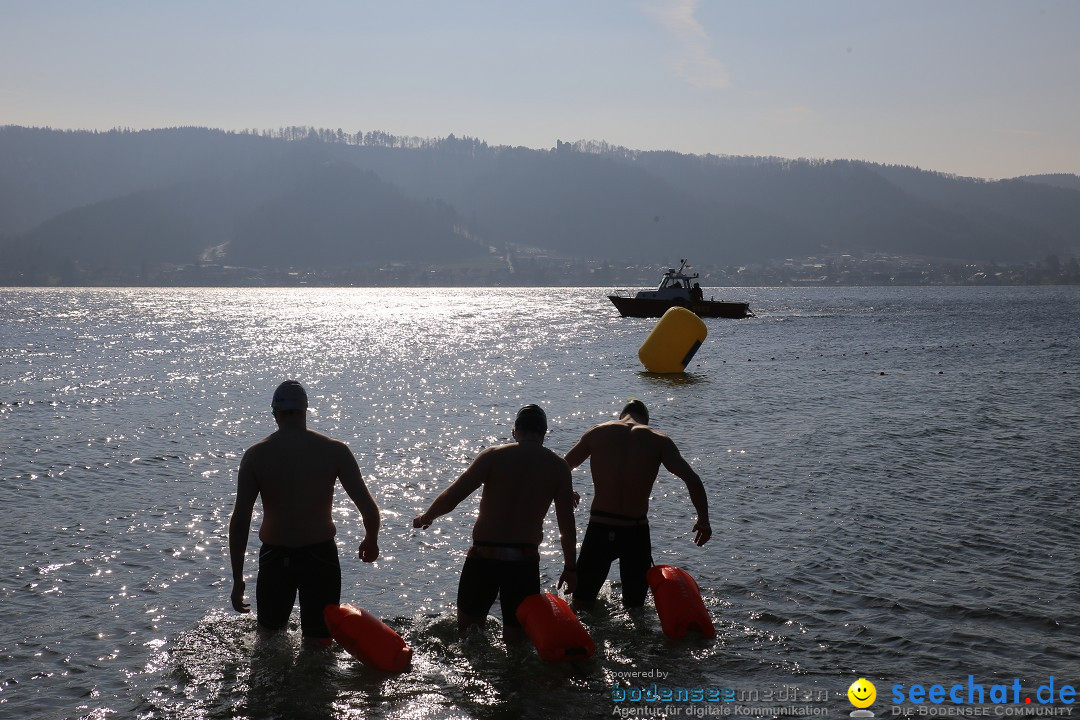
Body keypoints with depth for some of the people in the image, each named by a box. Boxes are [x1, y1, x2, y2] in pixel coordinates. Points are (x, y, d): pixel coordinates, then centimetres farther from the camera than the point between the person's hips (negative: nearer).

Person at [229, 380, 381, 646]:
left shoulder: (255, 456, -5)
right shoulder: (335, 451, -7)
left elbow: (239, 521, -8)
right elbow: (369, 508, -9)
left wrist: (238, 581, -2)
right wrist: (371, 541, 12)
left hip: (274, 557, 1)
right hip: (320, 556, -1)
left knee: (269, 637, 22)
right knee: (318, 645, 12)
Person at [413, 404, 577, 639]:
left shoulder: (494, 456, -3)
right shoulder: (558, 466, 2)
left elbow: (450, 498, -6)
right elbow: (567, 525, 4)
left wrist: (425, 517, 12)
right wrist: (569, 568, 15)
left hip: (483, 557, -1)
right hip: (525, 561, 1)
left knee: (467, 634, 16)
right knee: (516, 638, 9)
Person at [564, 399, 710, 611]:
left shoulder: (596, 433, 4)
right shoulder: (659, 441, 1)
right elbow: (693, 481, -7)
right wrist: (703, 521, 4)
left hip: (599, 528, 0)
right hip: (636, 531, 0)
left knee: (581, 605, 13)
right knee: (634, 607, 15)